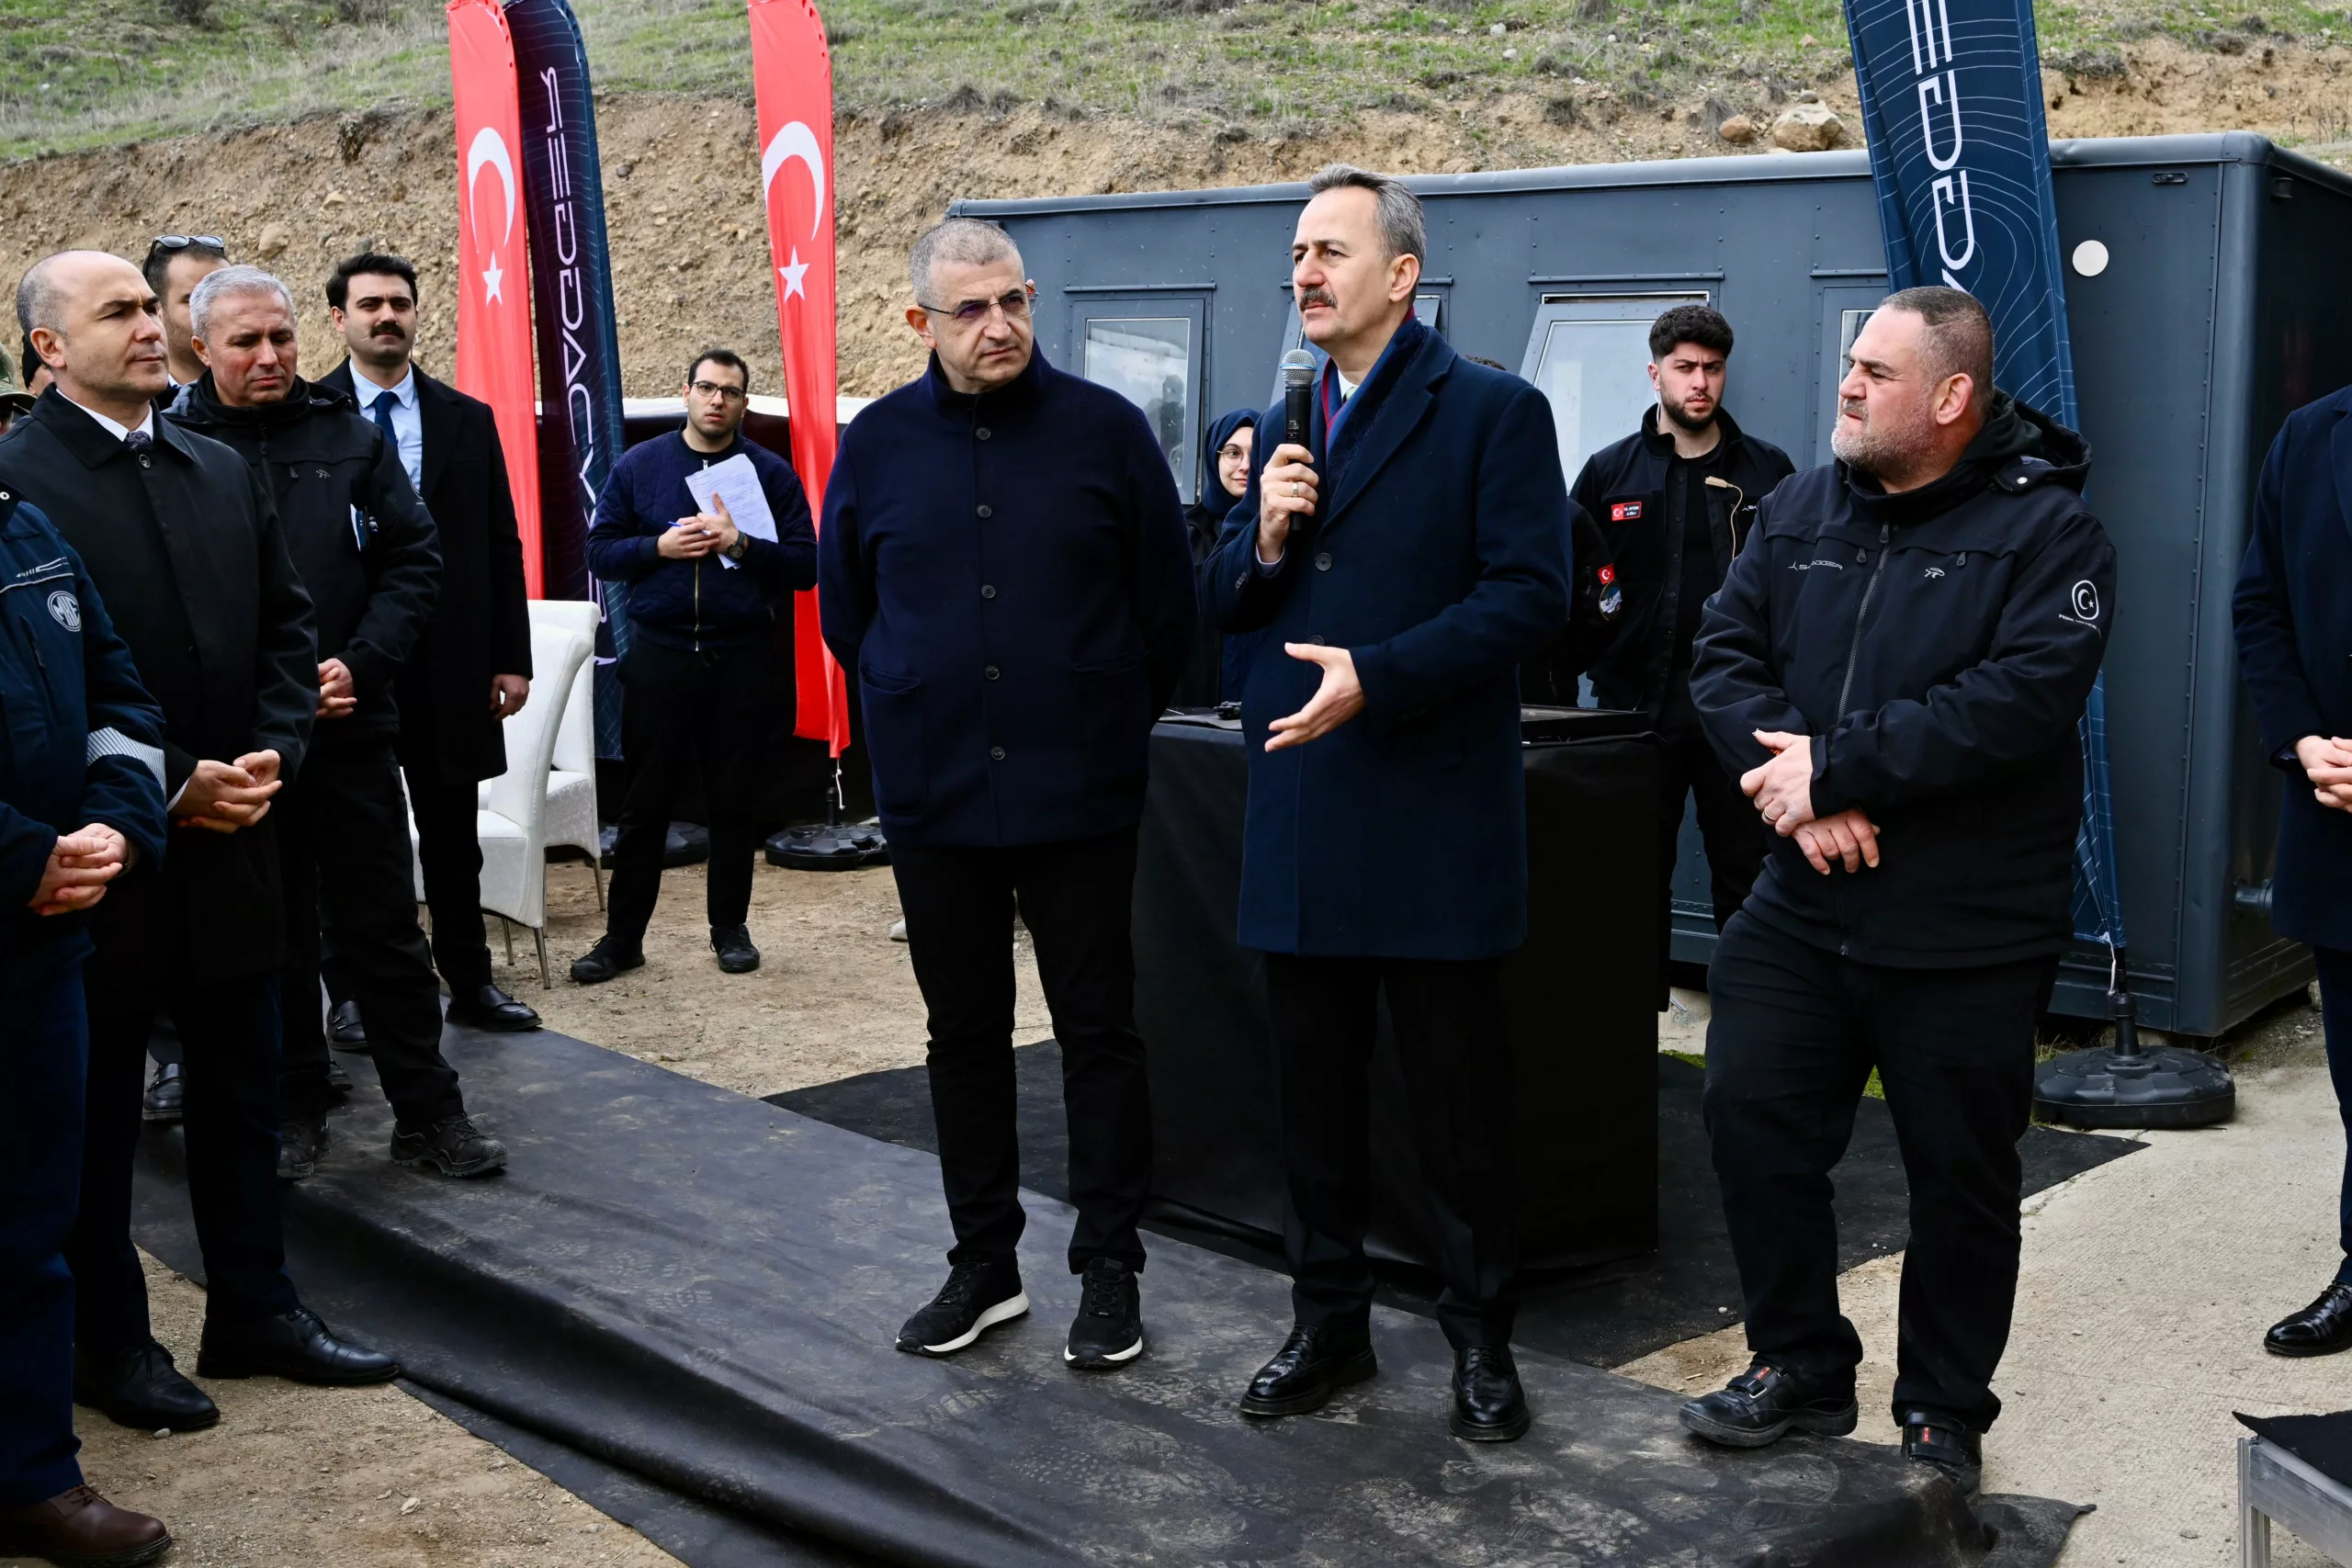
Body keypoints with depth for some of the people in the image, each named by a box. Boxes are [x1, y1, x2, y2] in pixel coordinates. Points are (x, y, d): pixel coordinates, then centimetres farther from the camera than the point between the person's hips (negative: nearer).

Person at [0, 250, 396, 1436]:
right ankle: (109, 1341, 24)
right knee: (96, 1112, 10)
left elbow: (286, 623, 12)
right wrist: (166, 788, -17)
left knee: (241, 1093, 15)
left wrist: (271, 754, -4)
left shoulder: (221, 471, 9)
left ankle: (254, 1310, 28)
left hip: (229, 843, 6)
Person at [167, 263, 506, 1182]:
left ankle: (428, 1114, 14)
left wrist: (360, 666, -10)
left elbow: (413, 558, 3)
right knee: (272, 935, 11)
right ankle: (293, 1111, 24)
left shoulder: (349, 437, 4)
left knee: (384, 930, 6)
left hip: (349, 727, 1)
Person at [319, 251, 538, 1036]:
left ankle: (470, 982, 22)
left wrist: (511, 658, 3)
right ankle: (352, 993, 20)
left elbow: (501, 546, 7)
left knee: (452, 834, 12)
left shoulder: (468, 419, 7)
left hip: (448, 665, 3)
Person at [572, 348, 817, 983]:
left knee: (733, 800, 8)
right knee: (644, 802, 3)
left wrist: (740, 543, -17)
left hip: (742, 661, 0)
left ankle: (731, 929, 20)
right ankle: (622, 936, 11)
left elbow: (805, 564, -3)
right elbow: (601, 551, 4)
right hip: (659, 658, 0)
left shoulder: (771, 472, 4)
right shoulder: (639, 465, 6)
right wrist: (659, 546, -13)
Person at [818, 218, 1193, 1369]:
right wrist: (915, 711, 12)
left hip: (1080, 795, -2)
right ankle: (983, 1263, 25)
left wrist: (1111, 725, 6)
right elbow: (845, 611, 15)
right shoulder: (875, 445, 4)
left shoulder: (1106, 430, -3)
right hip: (935, 797, 3)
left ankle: (1109, 1270, 17)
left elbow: (1166, 603, 3)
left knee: (1099, 1032, 4)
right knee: (964, 1034, 12)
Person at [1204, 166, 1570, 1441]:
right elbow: (1222, 605, 15)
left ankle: (1480, 1340, 21)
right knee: (1313, 1090, 14)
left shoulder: (1493, 413, -5)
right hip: (1301, 818, 6)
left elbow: (1529, 592, -14)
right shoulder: (1283, 425, 14)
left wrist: (1378, 675, -22)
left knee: (1458, 1097, 6)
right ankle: (1328, 1323, 28)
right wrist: (1261, 539, -7)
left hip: (1434, 813, -6)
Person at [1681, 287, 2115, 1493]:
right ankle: (1801, 1366, 27)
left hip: (1970, 935, -5)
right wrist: (1788, 783, -17)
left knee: (1960, 1178, 8)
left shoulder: (2045, 528, -10)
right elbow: (1725, 651, 1)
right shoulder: (1801, 510, 7)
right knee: (1754, 1125, 7)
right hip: (1802, 907, 5)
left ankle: (1942, 1413, 27)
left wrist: (1836, 767, -23)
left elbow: (2022, 702, -23)